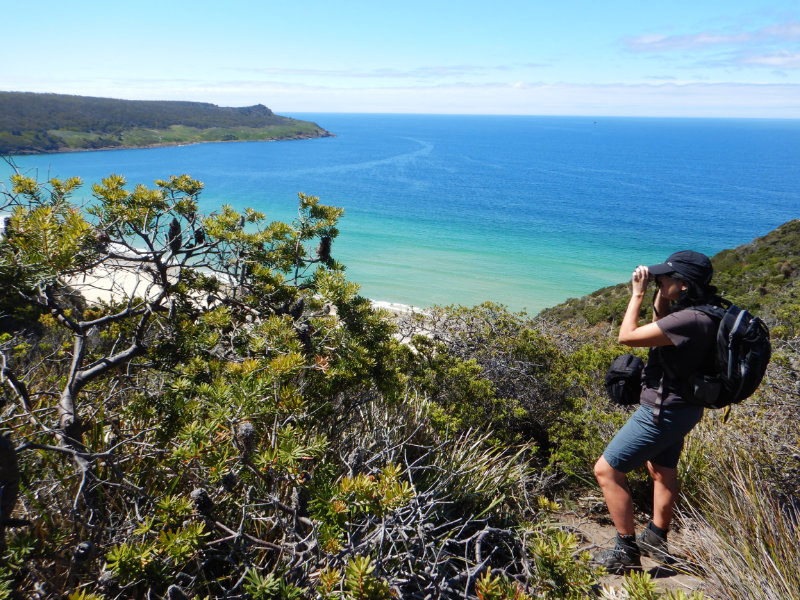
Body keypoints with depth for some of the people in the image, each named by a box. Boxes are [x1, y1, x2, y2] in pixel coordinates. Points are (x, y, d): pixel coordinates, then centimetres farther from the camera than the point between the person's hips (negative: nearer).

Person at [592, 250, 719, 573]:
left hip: (663, 412, -11)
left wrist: (637, 293, -18)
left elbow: (627, 336, -27)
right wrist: (661, 295, 5)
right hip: (678, 408, 11)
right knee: (663, 471, 27)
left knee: (606, 470, -2)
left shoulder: (690, 320, -31)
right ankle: (656, 539, 47)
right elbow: (661, 327, 19)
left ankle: (627, 551, 8)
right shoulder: (699, 310, 0)